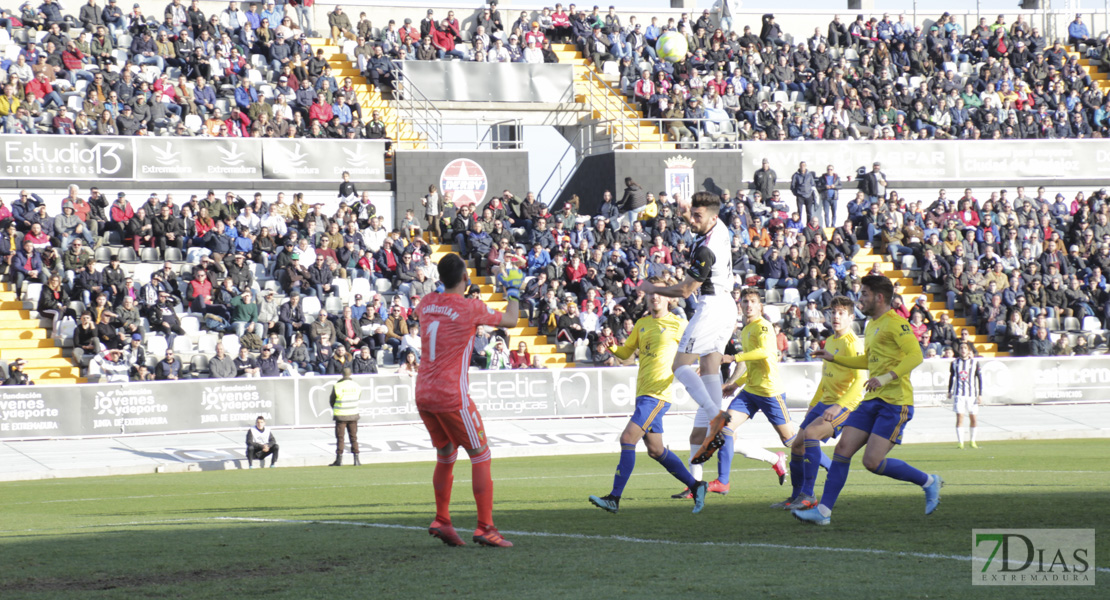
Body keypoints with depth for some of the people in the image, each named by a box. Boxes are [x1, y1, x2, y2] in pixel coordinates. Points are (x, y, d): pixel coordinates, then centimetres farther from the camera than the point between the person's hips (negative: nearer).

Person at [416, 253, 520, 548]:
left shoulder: (428, 302, 5)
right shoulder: (472, 307, -11)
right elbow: (510, 320, 4)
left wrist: (444, 287, 41)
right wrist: (513, 291, 21)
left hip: (423, 392, 6)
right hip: (452, 395, -6)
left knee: (445, 455, 21)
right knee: (480, 455, 2)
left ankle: (441, 521, 19)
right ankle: (485, 528, -3)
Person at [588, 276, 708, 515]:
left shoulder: (678, 324, -3)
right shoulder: (642, 324, 15)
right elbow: (625, 352, 20)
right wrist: (611, 347, -1)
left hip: (658, 392, -8)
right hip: (643, 393, 8)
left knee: (628, 439, -16)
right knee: (655, 450, 12)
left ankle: (614, 498, -15)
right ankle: (695, 486, 25)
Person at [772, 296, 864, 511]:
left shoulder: (851, 343, -14)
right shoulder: (829, 341, 14)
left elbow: (859, 380, -22)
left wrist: (838, 406, -30)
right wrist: (813, 404, 24)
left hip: (845, 405, -9)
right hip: (824, 403, 9)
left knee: (810, 433, -29)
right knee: (797, 444, 8)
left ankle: (807, 495, -27)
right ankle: (796, 497, 25)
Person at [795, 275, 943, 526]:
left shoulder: (895, 323, -11)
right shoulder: (872, 326, 19)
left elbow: (915, 355, -23)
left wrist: (887, 377, -32)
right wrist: (833, 358, 28)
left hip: (895, 403, -9)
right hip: (872, 401, 9)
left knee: (873, 462, -13)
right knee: (843, 449, -1)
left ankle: (929, 482, 6)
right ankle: (823, 510, 0)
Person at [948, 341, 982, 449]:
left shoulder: (974, 362, 2)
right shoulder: (955, 363, 5)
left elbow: (980, 378, 4)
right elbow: (951, 377, 17)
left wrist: (980, 394, 0)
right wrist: (949, 392, 18)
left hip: (972, 394, 0)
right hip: (958, 394, 0)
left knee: (973, 418, 6)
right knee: (959, 417, -10)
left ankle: (973, 441, 23)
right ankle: (960, 443, -10)